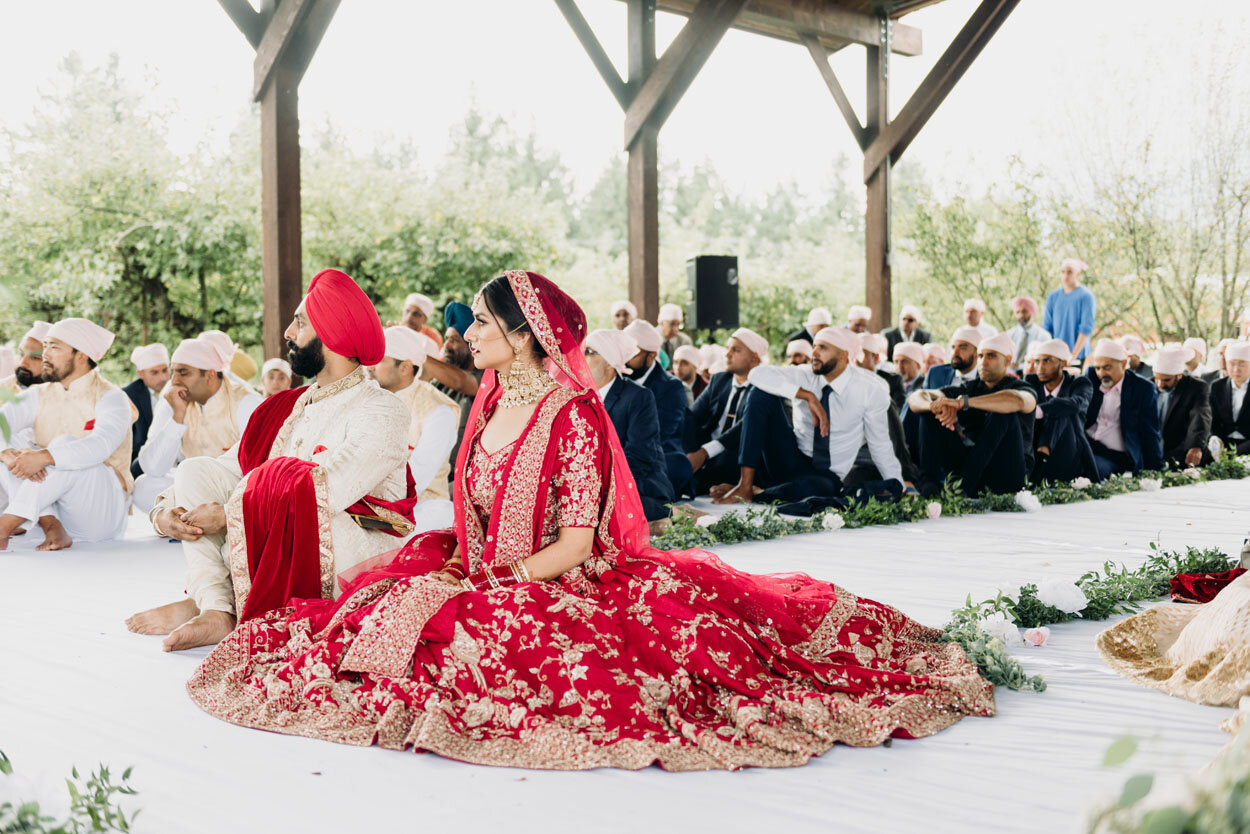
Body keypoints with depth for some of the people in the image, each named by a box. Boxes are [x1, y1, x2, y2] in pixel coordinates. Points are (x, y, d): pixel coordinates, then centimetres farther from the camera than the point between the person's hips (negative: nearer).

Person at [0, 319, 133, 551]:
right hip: (52, 507, 5)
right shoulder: (39, 396, 10)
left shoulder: (111, 397, -8)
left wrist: (44, 457, -41)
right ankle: (51, 527, -27)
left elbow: (101, 445, -28)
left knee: (65, 445, -28)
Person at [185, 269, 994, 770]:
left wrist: (495, 579, -15)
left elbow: (575, 545, -17)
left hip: (564, 588, -7)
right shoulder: (491, 405, 10)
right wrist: (460, 562, -1)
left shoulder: (572, 414, -15)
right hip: (487, 581, 7)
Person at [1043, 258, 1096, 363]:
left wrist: (1074, 355, -15)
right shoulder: (1053, 296, 9)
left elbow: (1086, 329, -9)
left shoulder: (1086, 296, -5)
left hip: (1077, 354, -4)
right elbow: (1046, 327, 10)